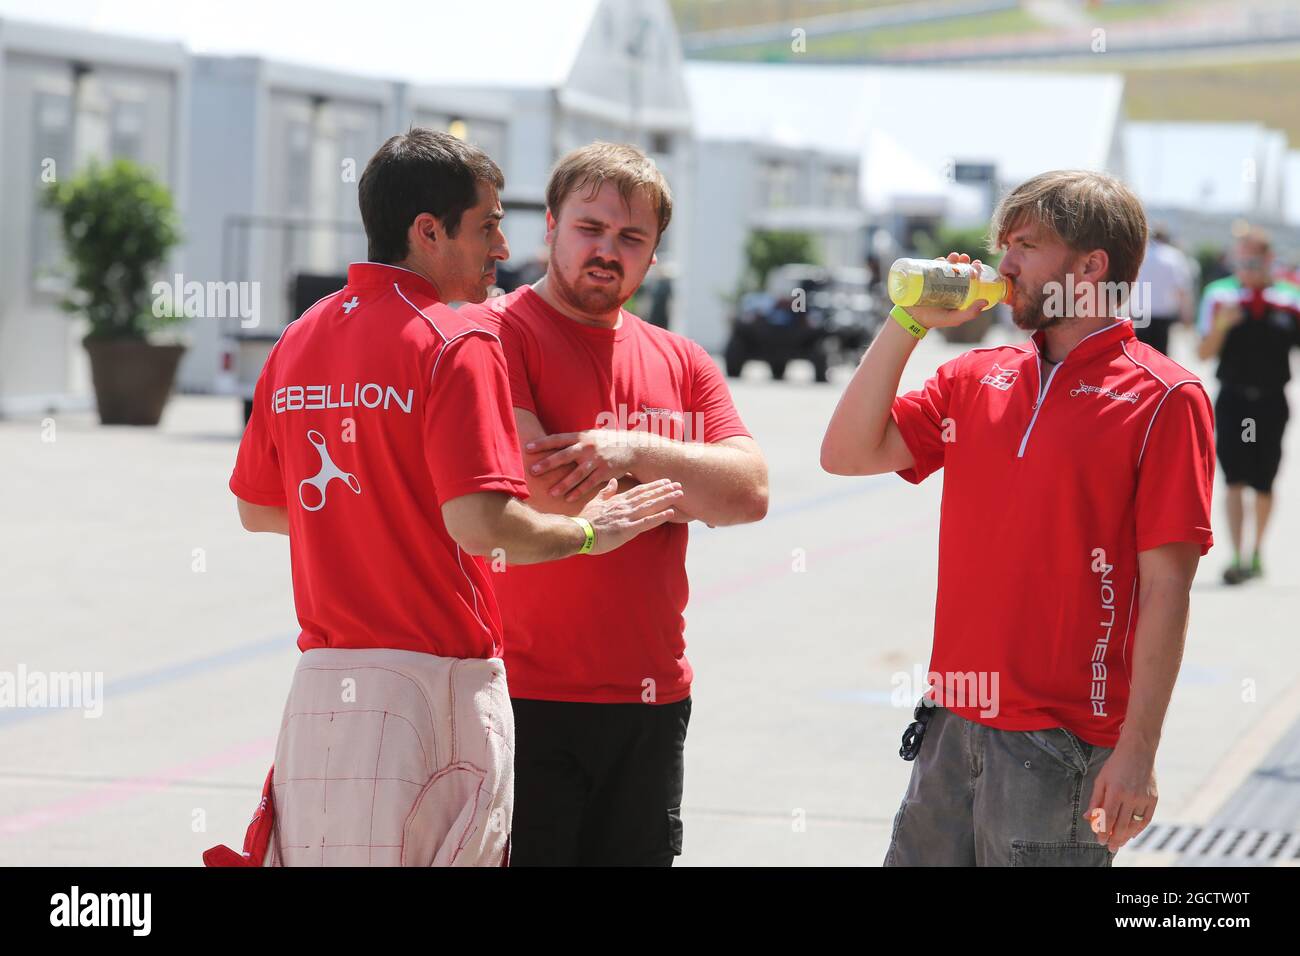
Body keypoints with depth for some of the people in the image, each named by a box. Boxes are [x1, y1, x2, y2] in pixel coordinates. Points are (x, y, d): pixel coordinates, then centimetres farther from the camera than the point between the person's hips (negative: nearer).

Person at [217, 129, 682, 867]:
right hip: (435, 685, -7)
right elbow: (481, 522, -22)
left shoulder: (298, 342, 10)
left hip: (322, 683, 7)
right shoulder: (457, 346, -12)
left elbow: (256, 508, 20)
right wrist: (588, 532, -5)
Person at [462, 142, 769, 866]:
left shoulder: (680, 362, 14)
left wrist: (635, 452, -15)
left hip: (654, 699, 6)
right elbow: (542, 490, -16)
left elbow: (751, 492, 1)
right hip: (524, 697, -6)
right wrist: (689, 489, -2)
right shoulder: (496, 334, -5)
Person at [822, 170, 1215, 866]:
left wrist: (1137, 754, -14)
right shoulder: (975, 379, 11)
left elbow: (1165, 589, -10)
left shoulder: (1162, 400, -7)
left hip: (1061, 748, -6)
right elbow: (848, 454, 8)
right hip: (951, 729, 6)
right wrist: (908, 323, 2)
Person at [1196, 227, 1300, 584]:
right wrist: (1221, 325, -19)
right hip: (1233, 398, -1)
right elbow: (1205, 353, -1)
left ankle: (1257, 552, 30)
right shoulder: (1220, 294, 0)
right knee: (1235, 480, -10)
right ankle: (1237, 558, -12)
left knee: (1263, 484, 11)